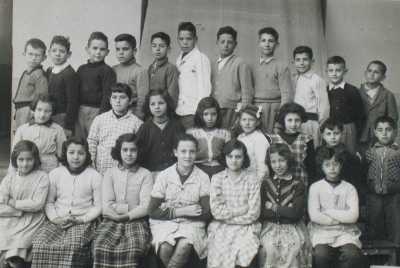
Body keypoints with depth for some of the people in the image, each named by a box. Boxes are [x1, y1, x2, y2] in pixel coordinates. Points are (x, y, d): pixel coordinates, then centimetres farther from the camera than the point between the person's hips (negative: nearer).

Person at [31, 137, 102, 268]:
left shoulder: (94, 176, 4)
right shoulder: (55, 174, 11)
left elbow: (98, 206, 4)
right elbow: (49, 202, 12)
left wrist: (80, 220, -9)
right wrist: (55, 219, -7)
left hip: (83, 221, -2)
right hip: (57, 221, 2)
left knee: (72, 246, -34)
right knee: (40, 245, -27)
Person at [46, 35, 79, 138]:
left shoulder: (70, 74, -12)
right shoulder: (49, 71, 11)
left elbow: (72, 103, -15)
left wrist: (68, 127, -16)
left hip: (62, 119, -7)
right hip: (48, 119, 7)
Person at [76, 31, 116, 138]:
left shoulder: (107, 71, -5)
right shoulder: (81, 69, 13)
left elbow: (107, 96, -10)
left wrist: (101, 115, -16)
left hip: (96, 111, -6)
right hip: (80, 111, 6)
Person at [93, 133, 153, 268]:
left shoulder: (145, 175, 10)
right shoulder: (110, 173, 14)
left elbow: (146, 207, 0)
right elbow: (106, 206, 3)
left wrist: (126, 216, -12)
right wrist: (131, 208, -6)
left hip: (136, 220, -1)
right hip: (112, 220, 1)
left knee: (133, 249, -33)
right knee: (101, 248, -30)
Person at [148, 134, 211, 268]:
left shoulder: (203, 178, 0)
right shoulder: (164, 176, 0)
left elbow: (206, 214, -5)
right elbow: (152, 211, -2)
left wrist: (169, 211, -10)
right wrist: (181, 211, -13)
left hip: (191, 223, 0)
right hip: (164, 222, 0)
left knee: (185, 245, -33)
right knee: (165, 246, -31)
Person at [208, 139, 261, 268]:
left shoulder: (252, 179, 1)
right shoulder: (217, 178, 4)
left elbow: (253, 213, -5)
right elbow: (216, 211, -4)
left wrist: (227, 215, -5)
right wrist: (243, 209, -7)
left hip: (246, 227, -1)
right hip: (221, 228, 1)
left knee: (243, 254, -26)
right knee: (220, 254, -24)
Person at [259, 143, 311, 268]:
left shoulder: (298, 184, 2)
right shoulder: (266, 184, 8)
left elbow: (296, 213, -8)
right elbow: (261, 213, 1)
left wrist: (273, 208, -4)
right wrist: (286, 211, -9)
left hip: (292, 227, -1)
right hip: (270, 227, 1)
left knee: (293, 248, -28)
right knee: (269, 247, -26)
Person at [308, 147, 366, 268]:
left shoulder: (349, 188, 7)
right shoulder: (315, 187, 4)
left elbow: (353, 216, -5)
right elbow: (314, 216, -7)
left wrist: (328, 212, -6)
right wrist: (342, 218, -5)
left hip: (345, 232, 1)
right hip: (321, 231, -1)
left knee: (352, 255, -28)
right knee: (321, 255, -31)